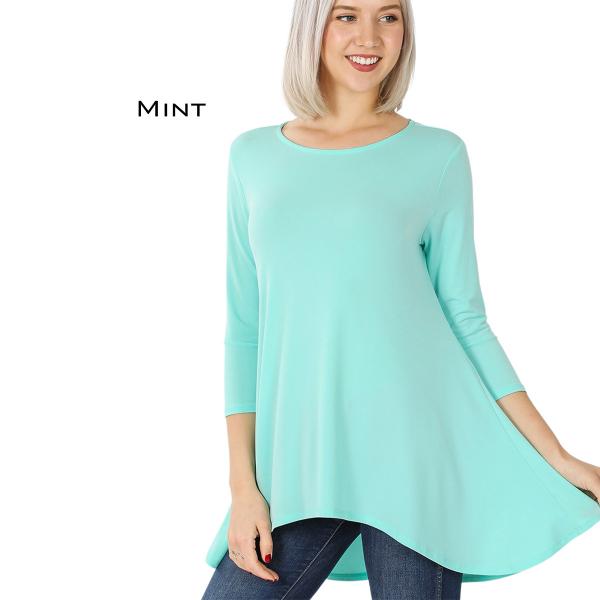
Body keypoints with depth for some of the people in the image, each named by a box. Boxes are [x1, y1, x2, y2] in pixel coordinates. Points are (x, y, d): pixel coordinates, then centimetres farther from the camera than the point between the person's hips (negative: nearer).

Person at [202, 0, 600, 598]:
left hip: (417, 446, -2)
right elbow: (245, 328, 7)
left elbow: (464, 318, 4)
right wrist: (243, 483, 1)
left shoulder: (438, 154, 2)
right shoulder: (253, 156, 8)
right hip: (302, 455, 2)